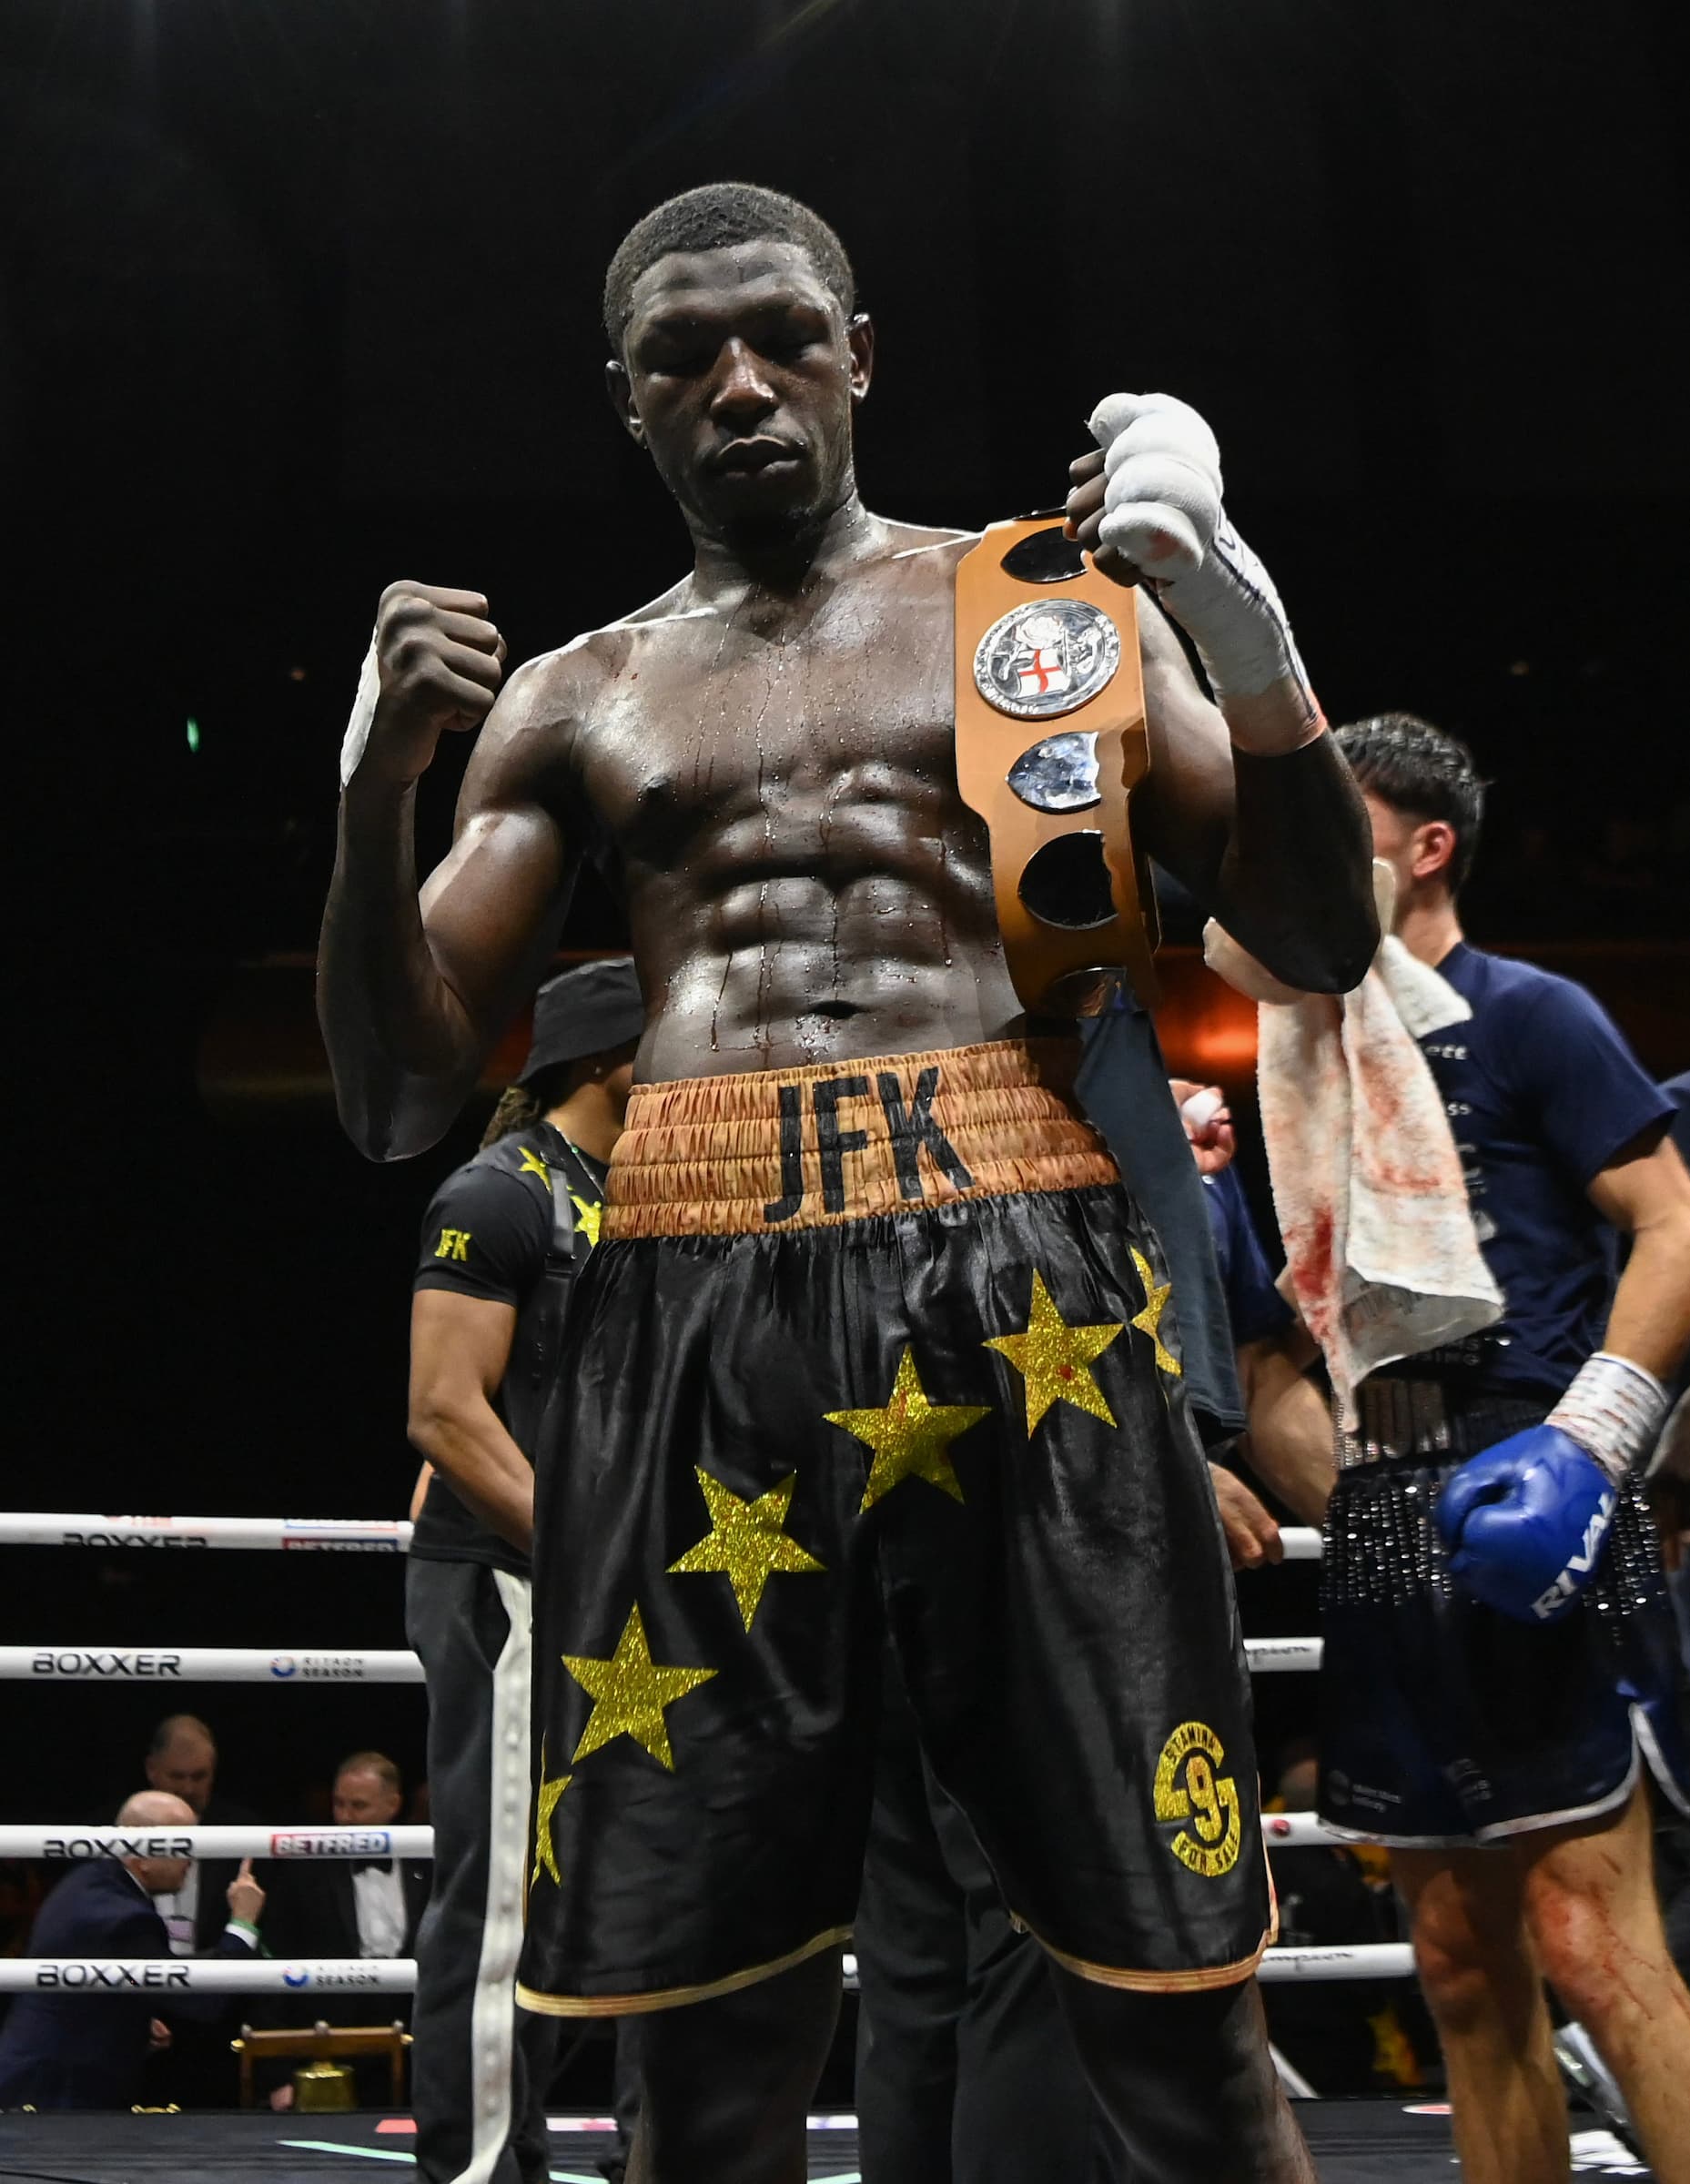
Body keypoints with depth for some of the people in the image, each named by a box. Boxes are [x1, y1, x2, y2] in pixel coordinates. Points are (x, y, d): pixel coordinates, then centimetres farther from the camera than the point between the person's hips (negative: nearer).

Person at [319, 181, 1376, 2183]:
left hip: (1022, 1278, -1)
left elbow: (1324, 945, 11)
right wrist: (375, 785, 0)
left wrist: (1247, 643, -6)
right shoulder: (578, 702, 21)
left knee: (1180, 2019, -5)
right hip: (696, 1302, 2)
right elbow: (399, 1102, 16)